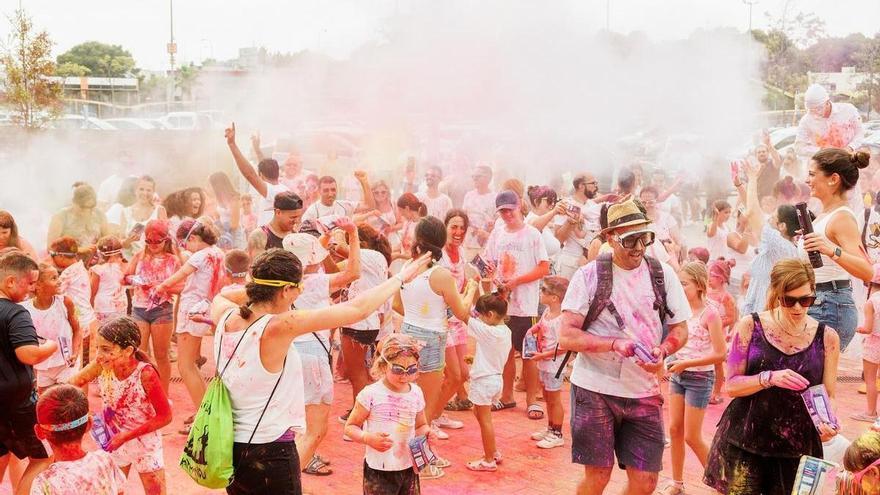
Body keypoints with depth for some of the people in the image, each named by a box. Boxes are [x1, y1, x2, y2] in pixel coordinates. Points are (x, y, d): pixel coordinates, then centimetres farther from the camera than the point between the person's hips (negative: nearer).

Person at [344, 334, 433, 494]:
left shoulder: (416, 393, 3)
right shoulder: (371, 394, -12)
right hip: (378, 470, -4)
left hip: (409, 467, 5)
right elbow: (350, 427, -5)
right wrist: (368, 438, -23)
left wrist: (426, 432, -6)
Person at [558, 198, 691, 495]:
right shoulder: (589, 275, -6)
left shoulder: (662, 274, 3)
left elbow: (680, 328, 9)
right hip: (595, 389, -3)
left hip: (644, 392, 3)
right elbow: (567, 337, -10)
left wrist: (662, 351, -13)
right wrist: (614, 343, -23)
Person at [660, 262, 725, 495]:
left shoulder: (710, 312, -16)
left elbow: (720, 354, -18)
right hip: (678, 375, 6)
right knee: (674, 429, 8)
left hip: (699, 378, -6)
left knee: (691, 437, -1)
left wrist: (686, 364, -19)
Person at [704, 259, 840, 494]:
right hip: (744, 440, -1)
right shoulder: (750, 326, -4)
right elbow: (732, 385, -5)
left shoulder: (826, 337, 0)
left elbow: (828, 395, 4)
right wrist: (769, 379, -22)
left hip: (797, 445, 1)